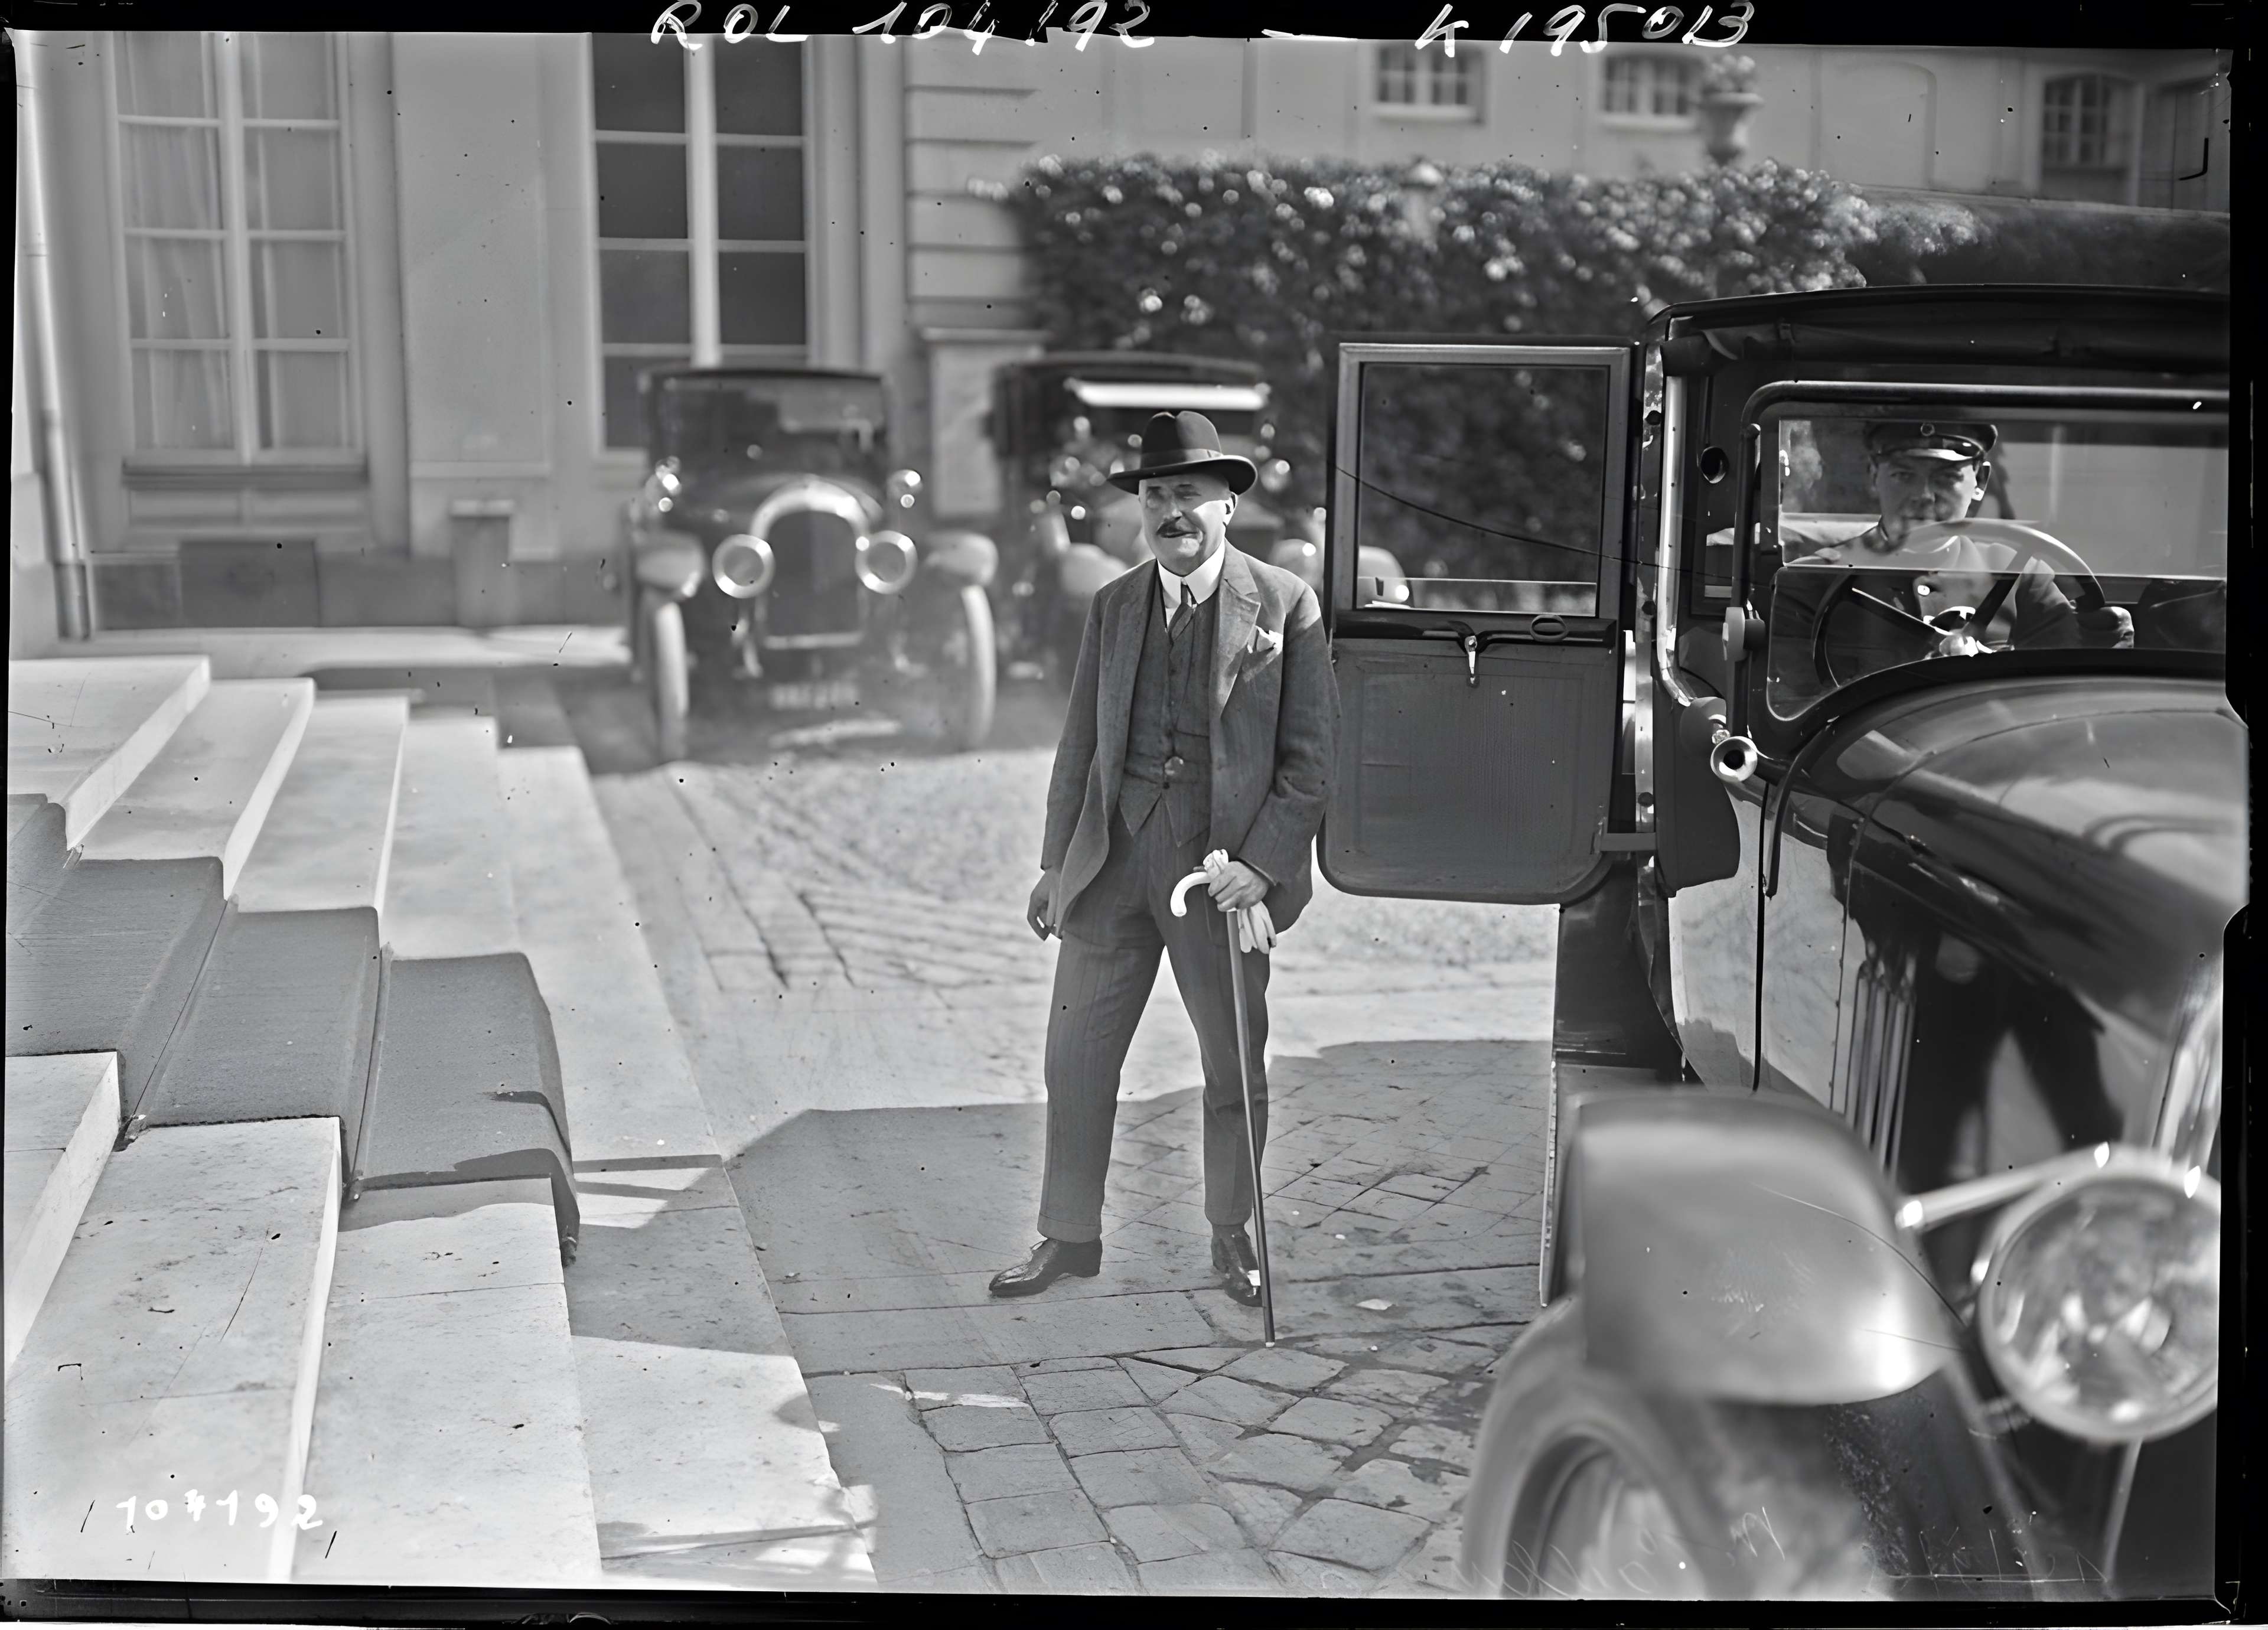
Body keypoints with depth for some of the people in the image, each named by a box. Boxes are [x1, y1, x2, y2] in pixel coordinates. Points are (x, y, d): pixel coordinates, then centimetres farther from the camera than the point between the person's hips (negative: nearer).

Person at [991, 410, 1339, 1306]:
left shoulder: (1285, 604, -3)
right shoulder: (1113, 605, 9)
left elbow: (1312, 753, -4)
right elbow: (1082, 742, 13)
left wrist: (1262, 861, -14)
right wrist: (1056, 862, 10)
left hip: (1226, 856, -3)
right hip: (1113, 856, 3)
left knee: (1235, 1064, 9)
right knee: (1077, 1053, 6)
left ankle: (1231, 1236, 28)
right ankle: (1070, 1235, 21)